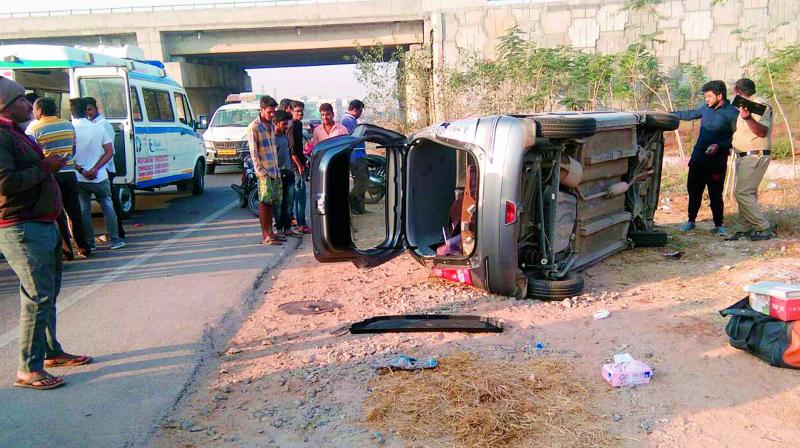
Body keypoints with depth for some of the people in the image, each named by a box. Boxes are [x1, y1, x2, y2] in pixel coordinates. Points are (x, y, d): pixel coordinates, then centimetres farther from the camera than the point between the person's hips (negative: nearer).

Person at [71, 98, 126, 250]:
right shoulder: (98, 128, -3)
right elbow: (109, 152, -7)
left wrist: (82, 170, -10)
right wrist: (95, 169, -13)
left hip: (79, 179, 0)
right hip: (99, 178, 1)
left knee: (84, 210, 10)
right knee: (108, 207, 12)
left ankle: (89, 243, 12)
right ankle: (115, 240, 12)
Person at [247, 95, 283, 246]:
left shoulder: (271, 126, 15)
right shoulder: (253, 127, -8)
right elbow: (253, 152, -11)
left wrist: (277, 168, 16)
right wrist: (260, 171, -17)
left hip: (274, 170, 7)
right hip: (264, 171, -7)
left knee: (272, 202, 10)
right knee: (265, 201, -7)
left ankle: (270, 232, 17)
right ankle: (265, 235, -6)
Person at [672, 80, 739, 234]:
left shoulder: (732, 113, -9)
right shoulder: (706, 109, 7)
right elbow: (689, 114, 25)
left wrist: (719, 146, -22)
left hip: (716, 160, -6)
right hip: (698, 157, 6)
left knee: (715, 194, -1)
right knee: (693, 190, 10)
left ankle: (719, 224, 13)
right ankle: (691, 220, 23)